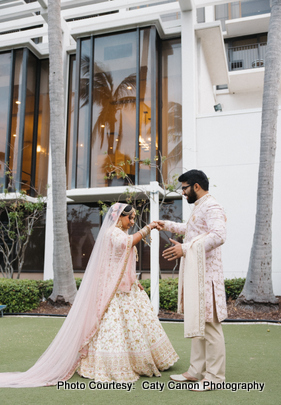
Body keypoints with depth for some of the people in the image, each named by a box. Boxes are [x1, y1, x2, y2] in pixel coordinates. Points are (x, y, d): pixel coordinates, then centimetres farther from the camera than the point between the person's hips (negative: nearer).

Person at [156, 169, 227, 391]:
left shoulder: (211, 207, -12)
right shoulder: (199, 208, 19)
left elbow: (218, 236, -28)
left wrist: (186, 248, -29)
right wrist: (168, 225, 38)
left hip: (206, 274, -10)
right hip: (194, 273, 10)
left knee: (209, 324, -3)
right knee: (197, 323, 14)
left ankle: (215, 376, 8)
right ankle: (196, 371, 23)